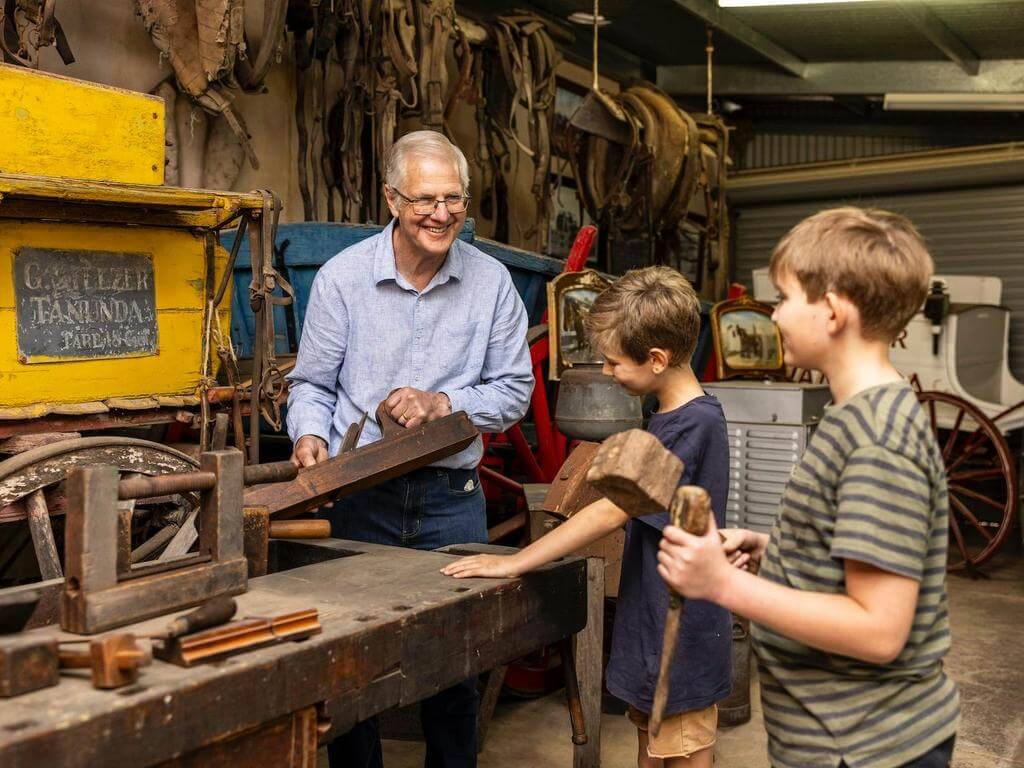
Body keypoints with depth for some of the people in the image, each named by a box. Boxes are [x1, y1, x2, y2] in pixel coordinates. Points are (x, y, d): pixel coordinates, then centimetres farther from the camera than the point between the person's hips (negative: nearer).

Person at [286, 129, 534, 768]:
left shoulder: (492, 282, 0)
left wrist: (443, 402, -11)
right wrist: (311, 435, -14)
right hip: (359, 494, 0)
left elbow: (514, 390, 4)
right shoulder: (342, 277, -3)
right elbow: (312, 383, 6)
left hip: (453, 497, 1)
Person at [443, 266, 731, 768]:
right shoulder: (673, 419, 8)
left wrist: (514, 563, -24)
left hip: (681, 643, -9)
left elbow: (611, 512, -27)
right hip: (651, 627, 9)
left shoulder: (695, 424, -23)